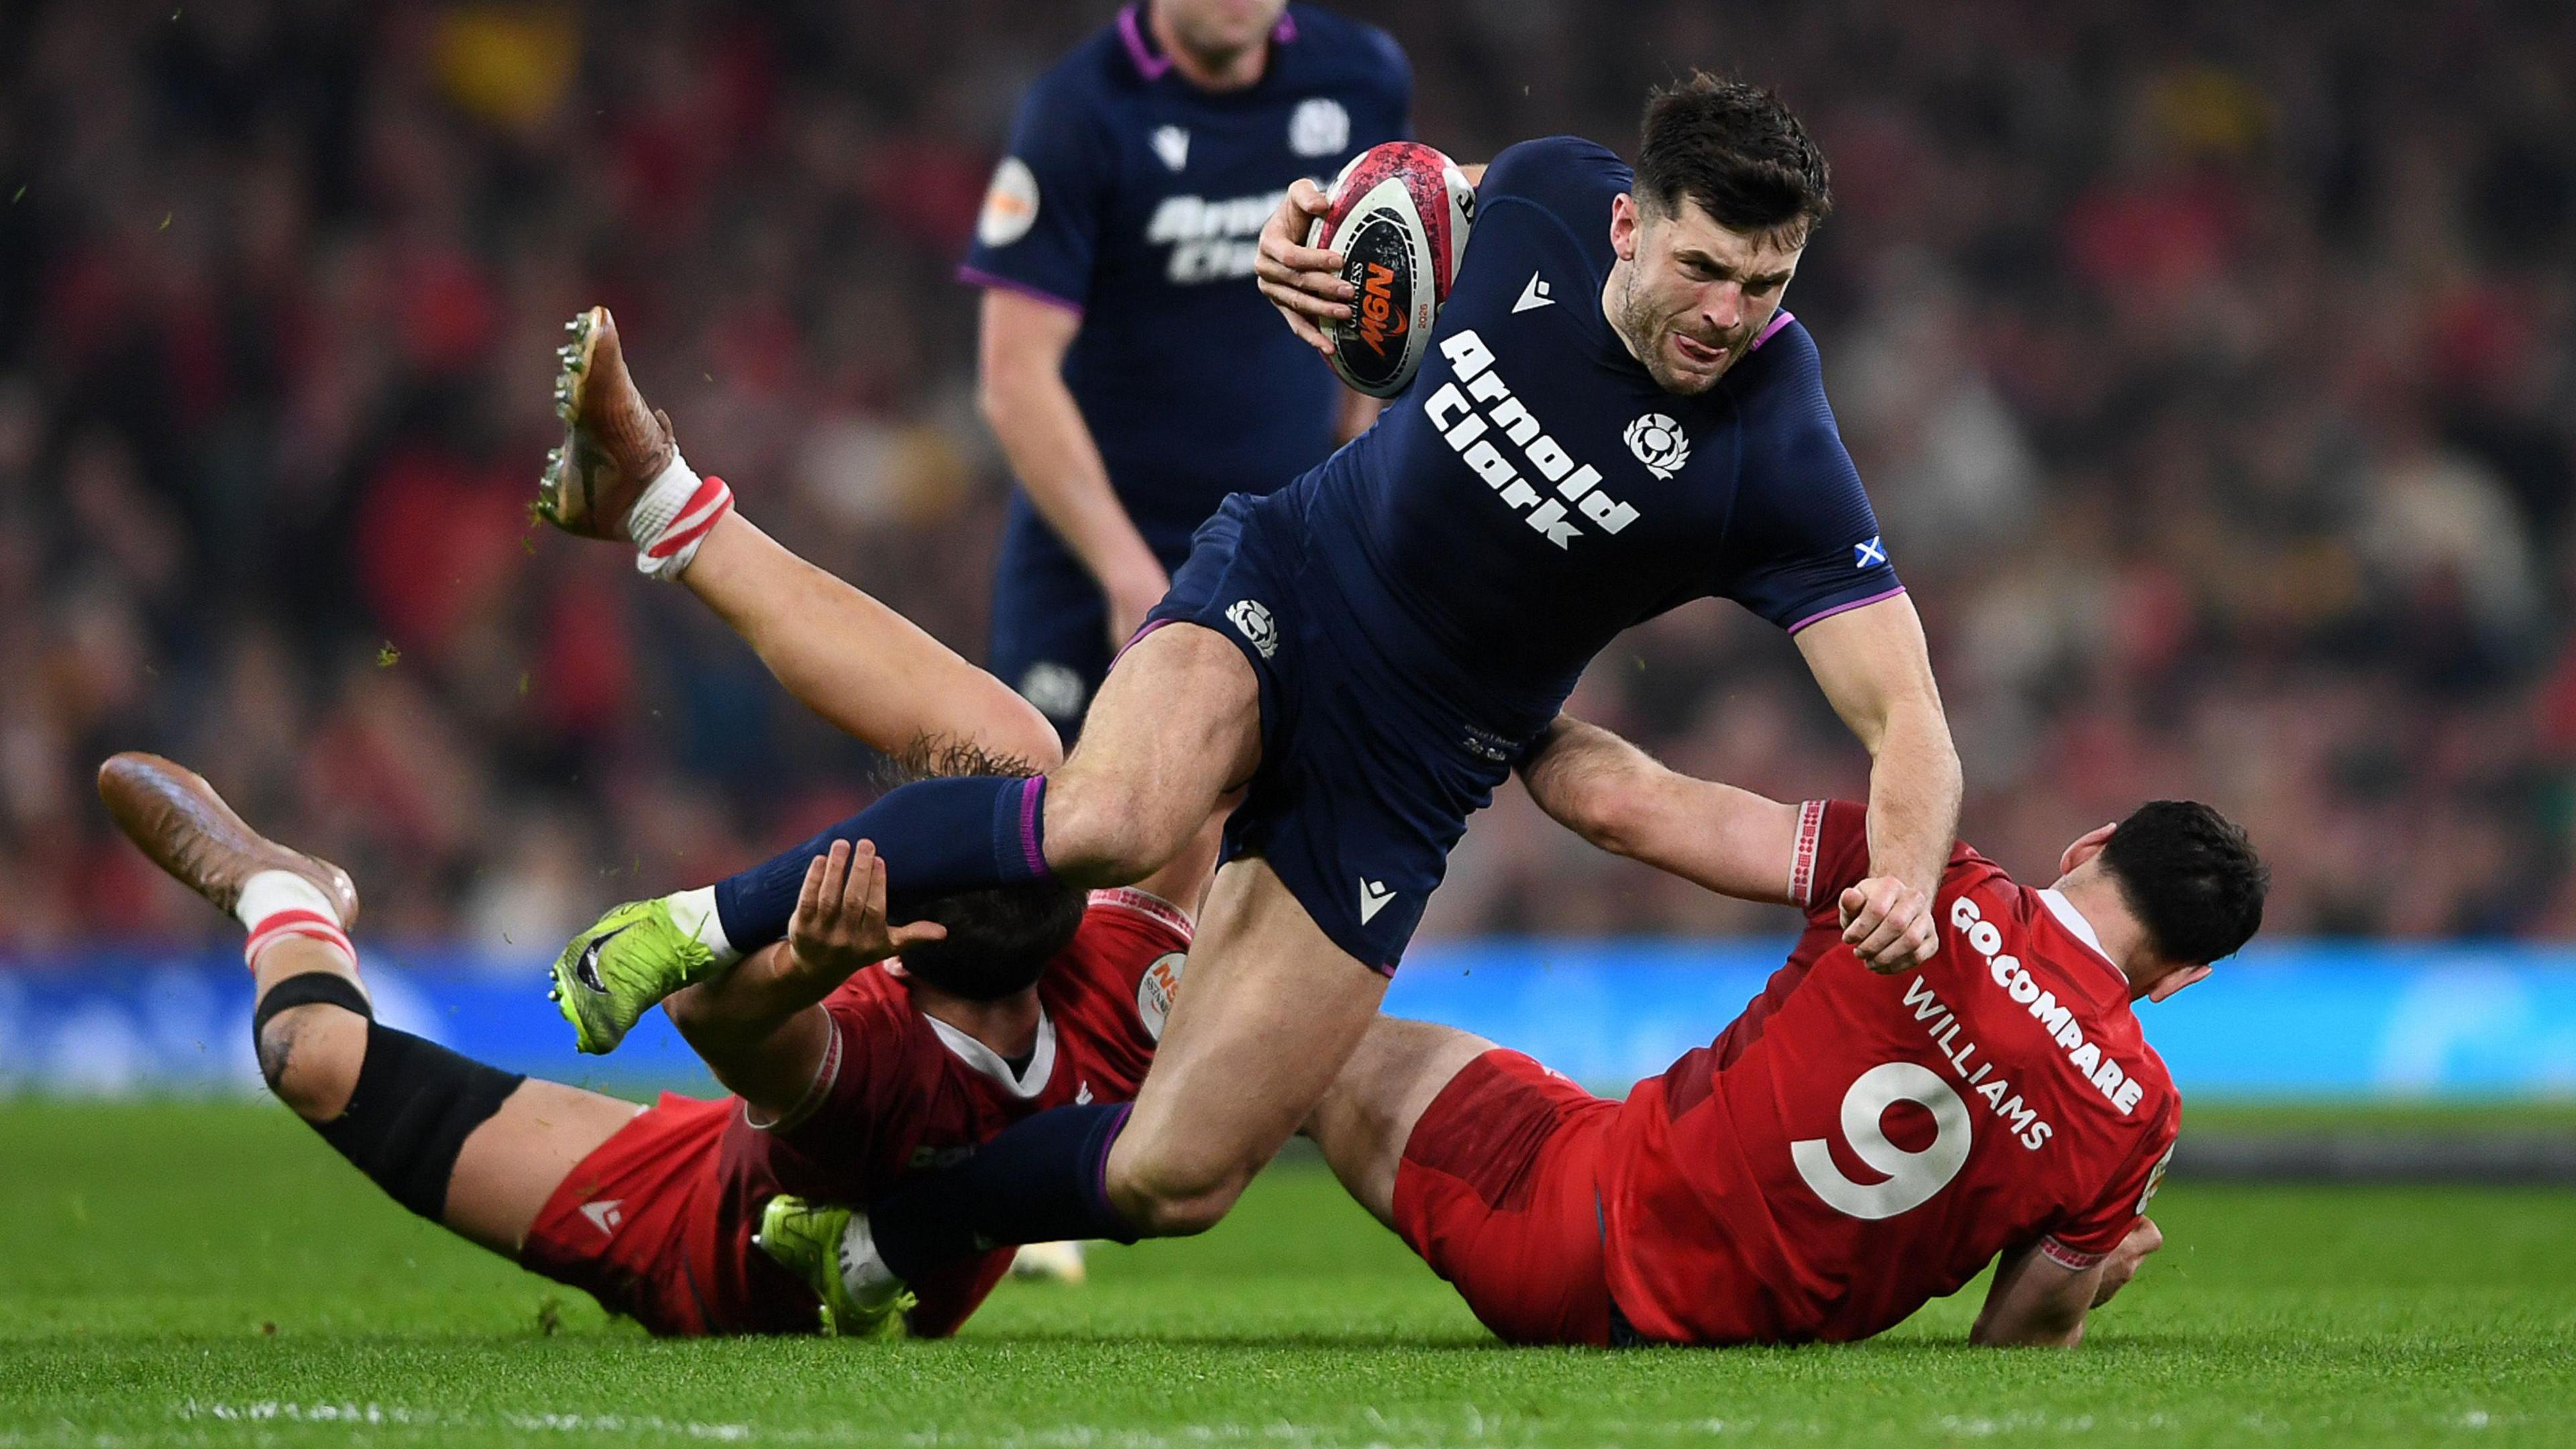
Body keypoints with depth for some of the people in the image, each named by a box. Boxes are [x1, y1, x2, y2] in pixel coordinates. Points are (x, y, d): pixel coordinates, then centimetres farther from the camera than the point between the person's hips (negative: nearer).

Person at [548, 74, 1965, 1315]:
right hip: (1282, 585, 0)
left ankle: (882, 1243, 20)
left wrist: (1903, 884, -44)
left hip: (1403, 773, 0)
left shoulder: (1774, 458, -22)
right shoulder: (1540, 195, -12)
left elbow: (1905, 716, -24)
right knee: (1106, 820, -36)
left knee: (1171, 1180, -9)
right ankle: (720, 917, -15)